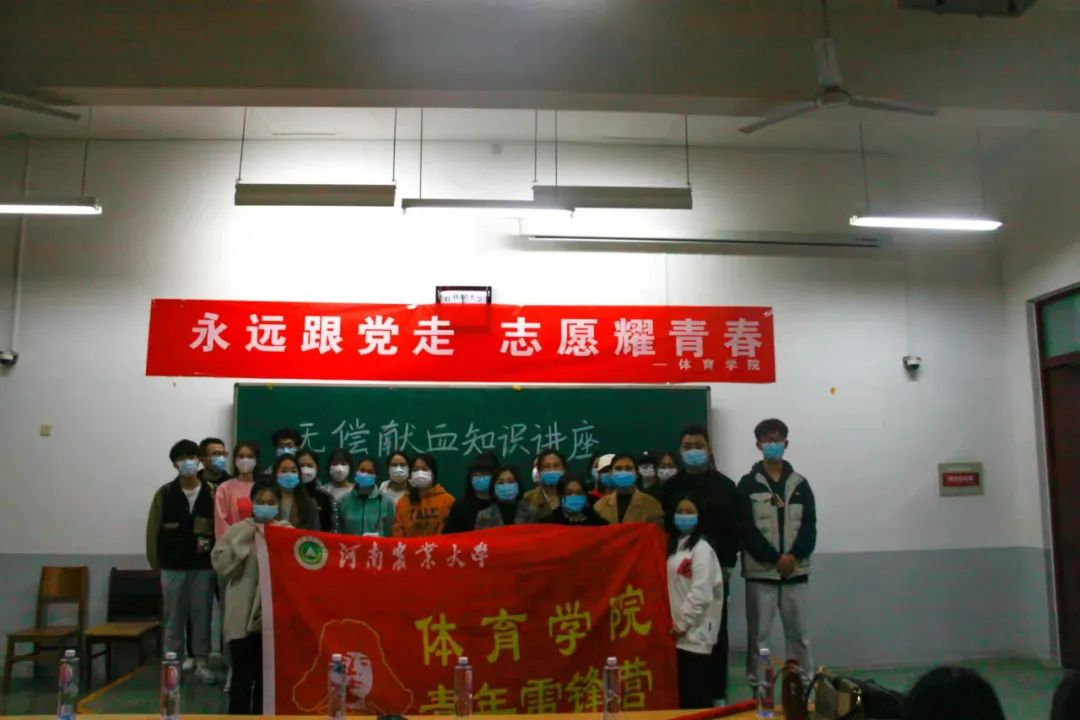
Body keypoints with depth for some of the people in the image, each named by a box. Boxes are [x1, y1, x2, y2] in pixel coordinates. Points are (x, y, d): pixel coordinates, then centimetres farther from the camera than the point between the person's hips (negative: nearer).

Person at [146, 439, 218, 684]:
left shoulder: (211, 492, 0)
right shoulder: (165, 493, -1)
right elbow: (153, 530, 3)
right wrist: (156, 562, 1)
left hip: (203, 566, 0)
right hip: (173, 567, 0)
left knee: (202, 615, 7)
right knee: (173, 617, 7)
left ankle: (201, 664, 17)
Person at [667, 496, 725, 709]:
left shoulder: (702, 549, -12)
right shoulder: (674, 547, 13)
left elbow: (701, 594, -18)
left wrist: (682, 623, -13)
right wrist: (673, 622, 9)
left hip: (695, 632, -8)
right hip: (680, 632, 8)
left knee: (697, 697, -2)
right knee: (683, 694, 13)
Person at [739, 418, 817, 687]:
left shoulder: (799, 484, 9)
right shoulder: (748, 484, 0)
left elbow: (809, 526, 2)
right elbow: (747, 529, -7)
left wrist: (794, 556, -14)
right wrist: (775, 558, -15)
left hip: (796, 571, 2)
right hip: (760, 572, -2)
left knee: (799, 633, 10)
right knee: (758, 634, 3)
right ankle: (756, 685, 12)